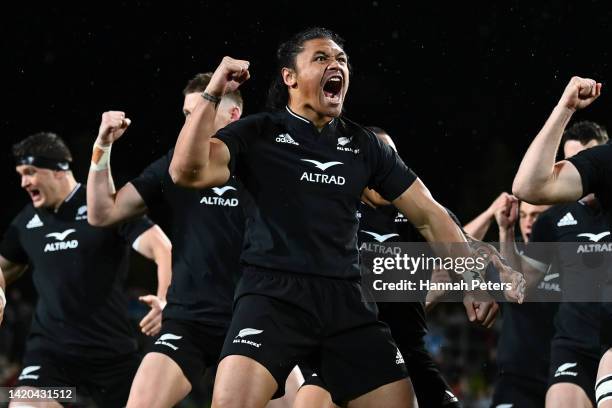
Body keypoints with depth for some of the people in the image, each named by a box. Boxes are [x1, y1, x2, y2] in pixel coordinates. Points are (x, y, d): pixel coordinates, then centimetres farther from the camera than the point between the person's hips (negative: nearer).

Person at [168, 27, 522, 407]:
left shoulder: (363, 144, 13)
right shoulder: (259, 132, 3)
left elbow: (429, 215, 14)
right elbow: (188, 172, -13)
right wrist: (213, 94, -16)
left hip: (344, 297, 4)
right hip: (274, 292, -4)